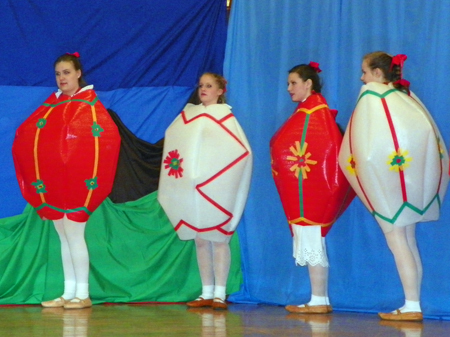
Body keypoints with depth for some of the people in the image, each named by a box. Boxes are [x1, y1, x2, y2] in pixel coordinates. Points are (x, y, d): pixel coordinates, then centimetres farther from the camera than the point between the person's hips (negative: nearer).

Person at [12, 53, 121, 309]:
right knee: (64, 237, 8)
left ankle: (83, 294, -2)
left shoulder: (89, 101, -5)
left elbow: (109, 135, -18)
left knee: (74, 235, -7)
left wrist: (85, 169, -19)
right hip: (52, 181, 6)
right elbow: (25, 134, 14)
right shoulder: (52, 103, 14)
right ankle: (69, 293, 12)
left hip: (76, 180, -6)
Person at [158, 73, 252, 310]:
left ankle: (219, 294, -3)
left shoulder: (225, 118, -2)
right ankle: (206, 294, 11)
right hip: (191, 189, 5)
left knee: (218, 239, -5)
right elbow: (172, 140, 20)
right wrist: (173, 163, 5)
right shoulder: (188, 115, 12)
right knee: (200, 240, 6)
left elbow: (243, 150, -9)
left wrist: (221, 176, -13)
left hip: (216, 190, -5)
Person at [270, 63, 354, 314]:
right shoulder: (310, 108, 17)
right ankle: (320, 300, 11)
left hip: (309, 187, -10)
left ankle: (319, 301, -7)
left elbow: (324, 147, -20)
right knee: (313, 244, 9)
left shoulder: (314, 110, -10)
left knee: (312, 244, -8)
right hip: (303, 190, 10)